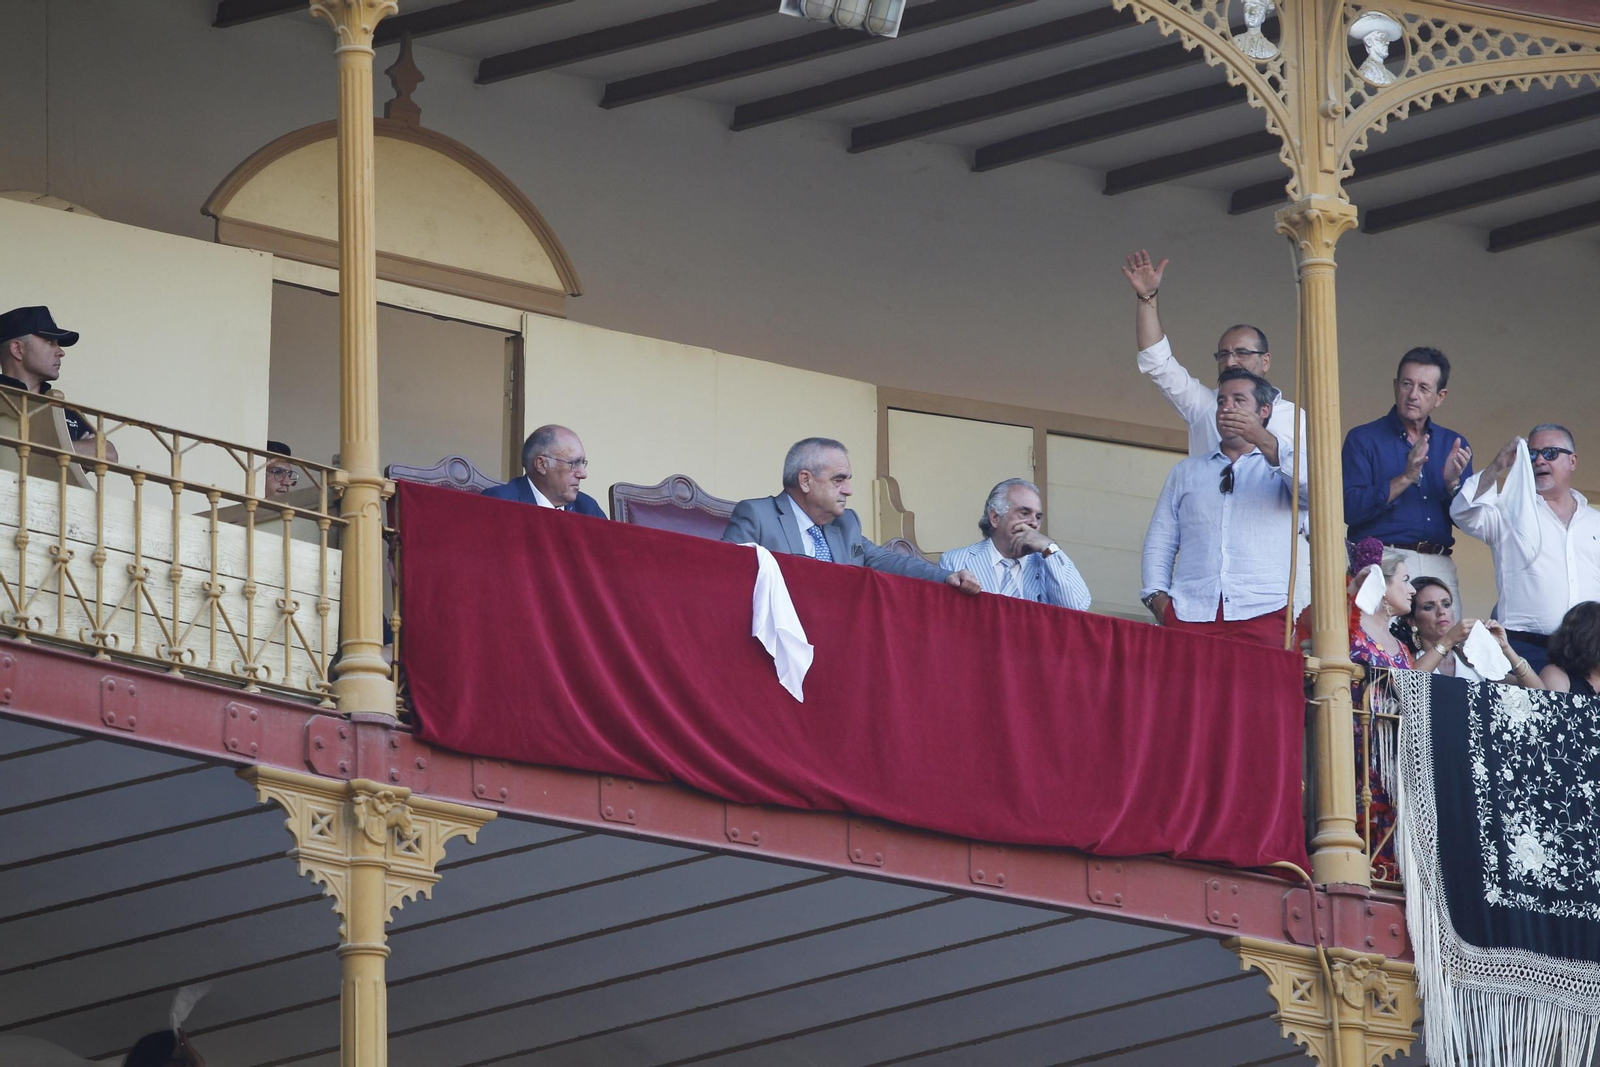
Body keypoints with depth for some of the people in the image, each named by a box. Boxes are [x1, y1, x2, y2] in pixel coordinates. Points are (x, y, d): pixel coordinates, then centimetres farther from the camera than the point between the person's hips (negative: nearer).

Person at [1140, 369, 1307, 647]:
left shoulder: (1282, 467, 15)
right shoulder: (1186, 472, 25)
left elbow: (1314, 489, -9)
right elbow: (1160, 541, 19)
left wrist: (1263, 441, -22)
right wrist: (1157, 595, 2)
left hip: (1262, 612, -2)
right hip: (1189, 613, 2)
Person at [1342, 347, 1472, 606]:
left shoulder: (1453, 445, 16)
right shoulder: (1363, 439, 3)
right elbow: (1350, 509, -9)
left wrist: (1453, 483, -6)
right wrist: (1405, 479, -15)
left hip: (1439, 566, 4)